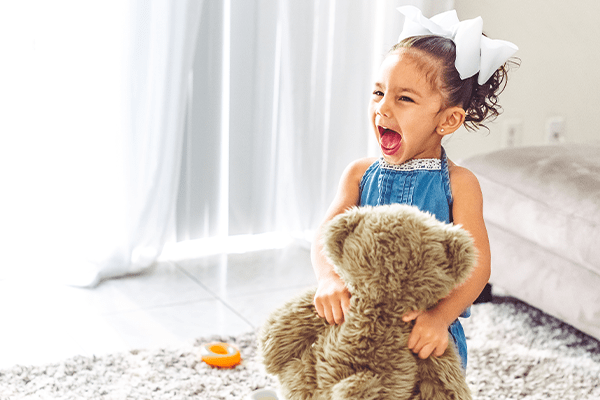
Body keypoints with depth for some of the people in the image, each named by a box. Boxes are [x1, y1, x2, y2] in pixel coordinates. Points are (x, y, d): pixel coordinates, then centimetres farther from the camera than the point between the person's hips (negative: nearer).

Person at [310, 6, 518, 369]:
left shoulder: (457, 183, -9)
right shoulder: (360, 174, 0)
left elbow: (476, 264, -15)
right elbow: (327, 234, -8)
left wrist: (440, 316, -31)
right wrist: (330, 279, -30)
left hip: (426, 331, -2)